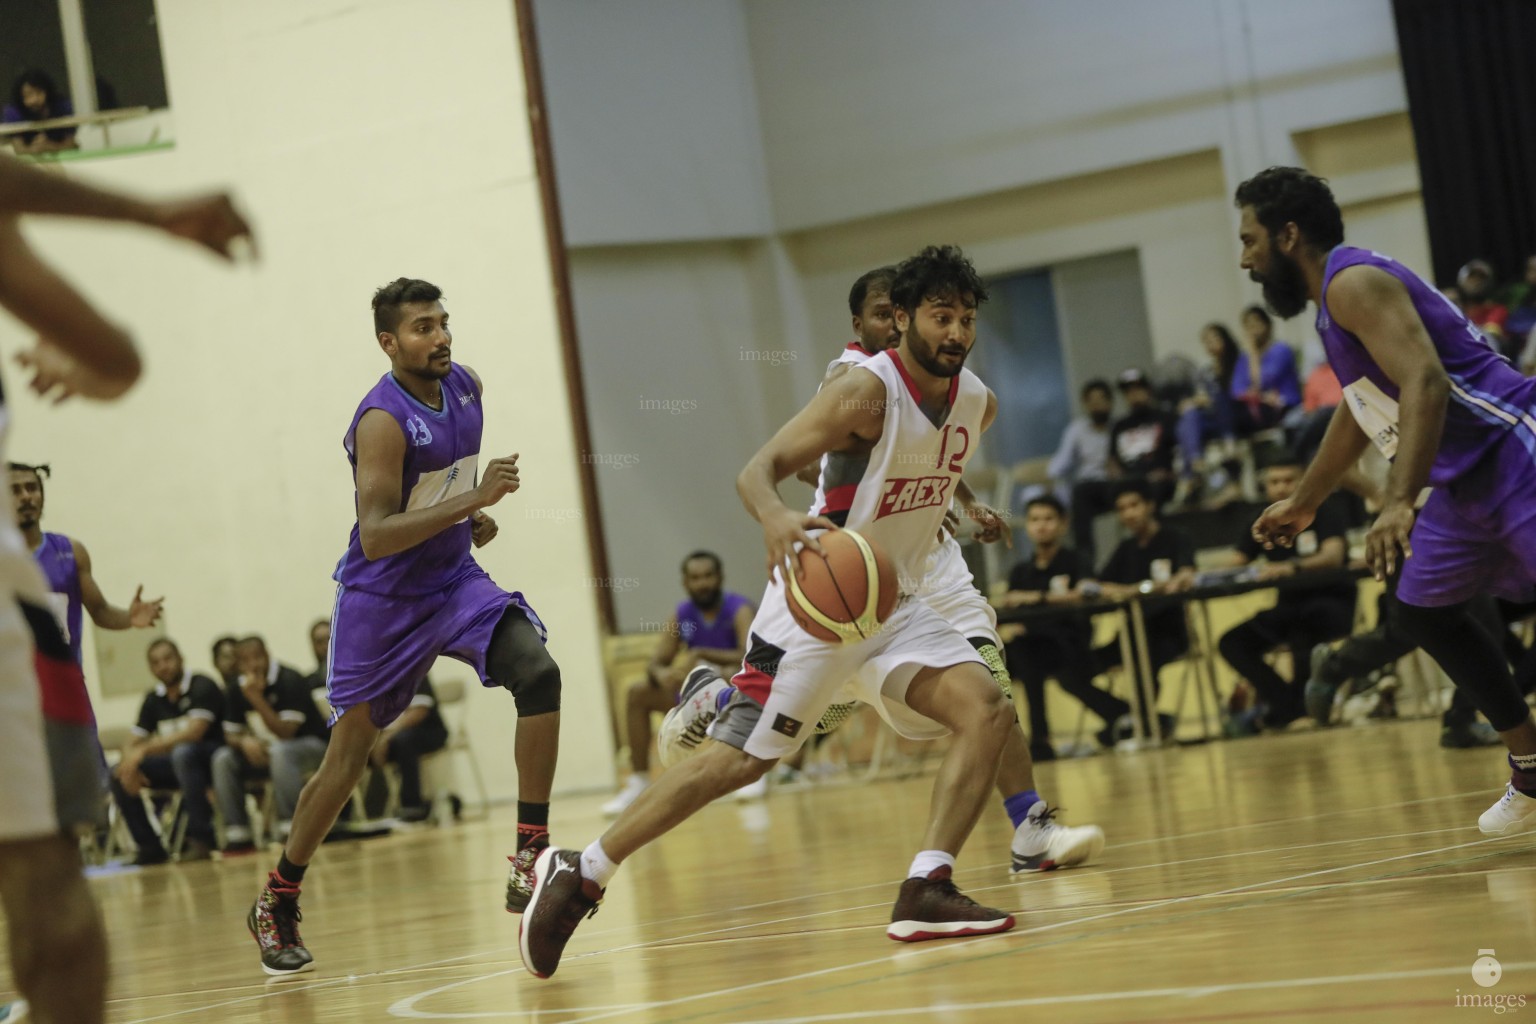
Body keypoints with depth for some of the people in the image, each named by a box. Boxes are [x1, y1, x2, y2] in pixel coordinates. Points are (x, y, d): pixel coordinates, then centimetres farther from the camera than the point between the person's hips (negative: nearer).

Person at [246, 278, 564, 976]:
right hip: (381, 598, -6)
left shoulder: (465, 386, 1)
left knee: (539, 674, -19)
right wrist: (472, 500, -37)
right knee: (348, 754, 1)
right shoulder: (382, 420, -22)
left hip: (454, 579, 6)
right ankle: (276, 903, 18)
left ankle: (530, 857, -16)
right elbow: (375, 537, -31)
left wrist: (477, 516, 5)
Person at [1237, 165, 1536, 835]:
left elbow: (1425, 383, -29)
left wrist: (1398, 503, -38)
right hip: (1468, 475, 11)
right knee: (1425, 608, 17)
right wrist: (1303, 503, 41)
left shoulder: (1355, 280, -14)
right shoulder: (1334, 297, 18)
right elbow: (1360, 409, 33)